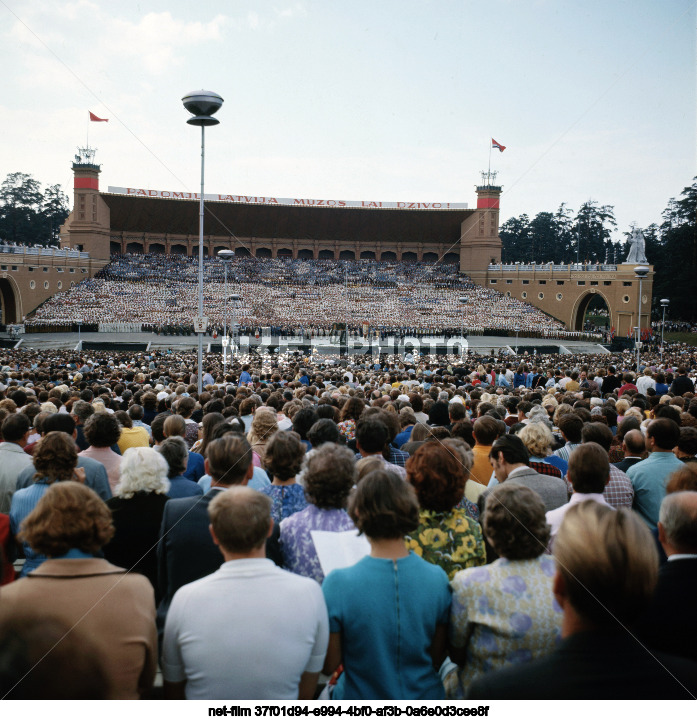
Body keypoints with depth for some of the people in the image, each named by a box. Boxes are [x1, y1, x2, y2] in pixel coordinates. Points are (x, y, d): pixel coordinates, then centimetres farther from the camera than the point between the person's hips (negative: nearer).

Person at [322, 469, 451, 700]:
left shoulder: (338, 583, -23)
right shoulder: (438, 578, -15)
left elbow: (329, 665, -12)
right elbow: (438, 658, -4)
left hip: (360, 698, -2)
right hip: (423, 698, 2)